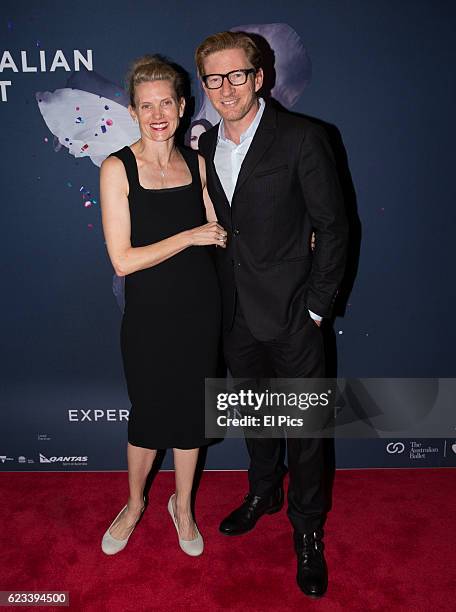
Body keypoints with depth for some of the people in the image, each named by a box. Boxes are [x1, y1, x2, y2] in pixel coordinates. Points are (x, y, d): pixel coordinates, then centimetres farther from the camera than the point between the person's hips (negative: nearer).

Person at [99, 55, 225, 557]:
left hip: (199, 308, 4)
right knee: (148, 415, 10)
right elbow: (122, 260, -16)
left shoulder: (197, 162, 2)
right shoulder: (118, 169, -11)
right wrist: (190, 236, -18)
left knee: (191, 410, 15)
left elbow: (217, 234, 9)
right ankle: (134, 504, 40)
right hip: (149, 314, -3)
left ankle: (182, 505, 40)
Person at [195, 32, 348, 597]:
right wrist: (223, 296, 6)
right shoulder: (206, 146, 6)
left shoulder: (301, 138, -11)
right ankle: (264, 492, 46)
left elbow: (332, 225, -9)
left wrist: (317, 305, -11)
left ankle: (307, 529, 30)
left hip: (291, 315, -5)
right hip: (237, 315, 5)